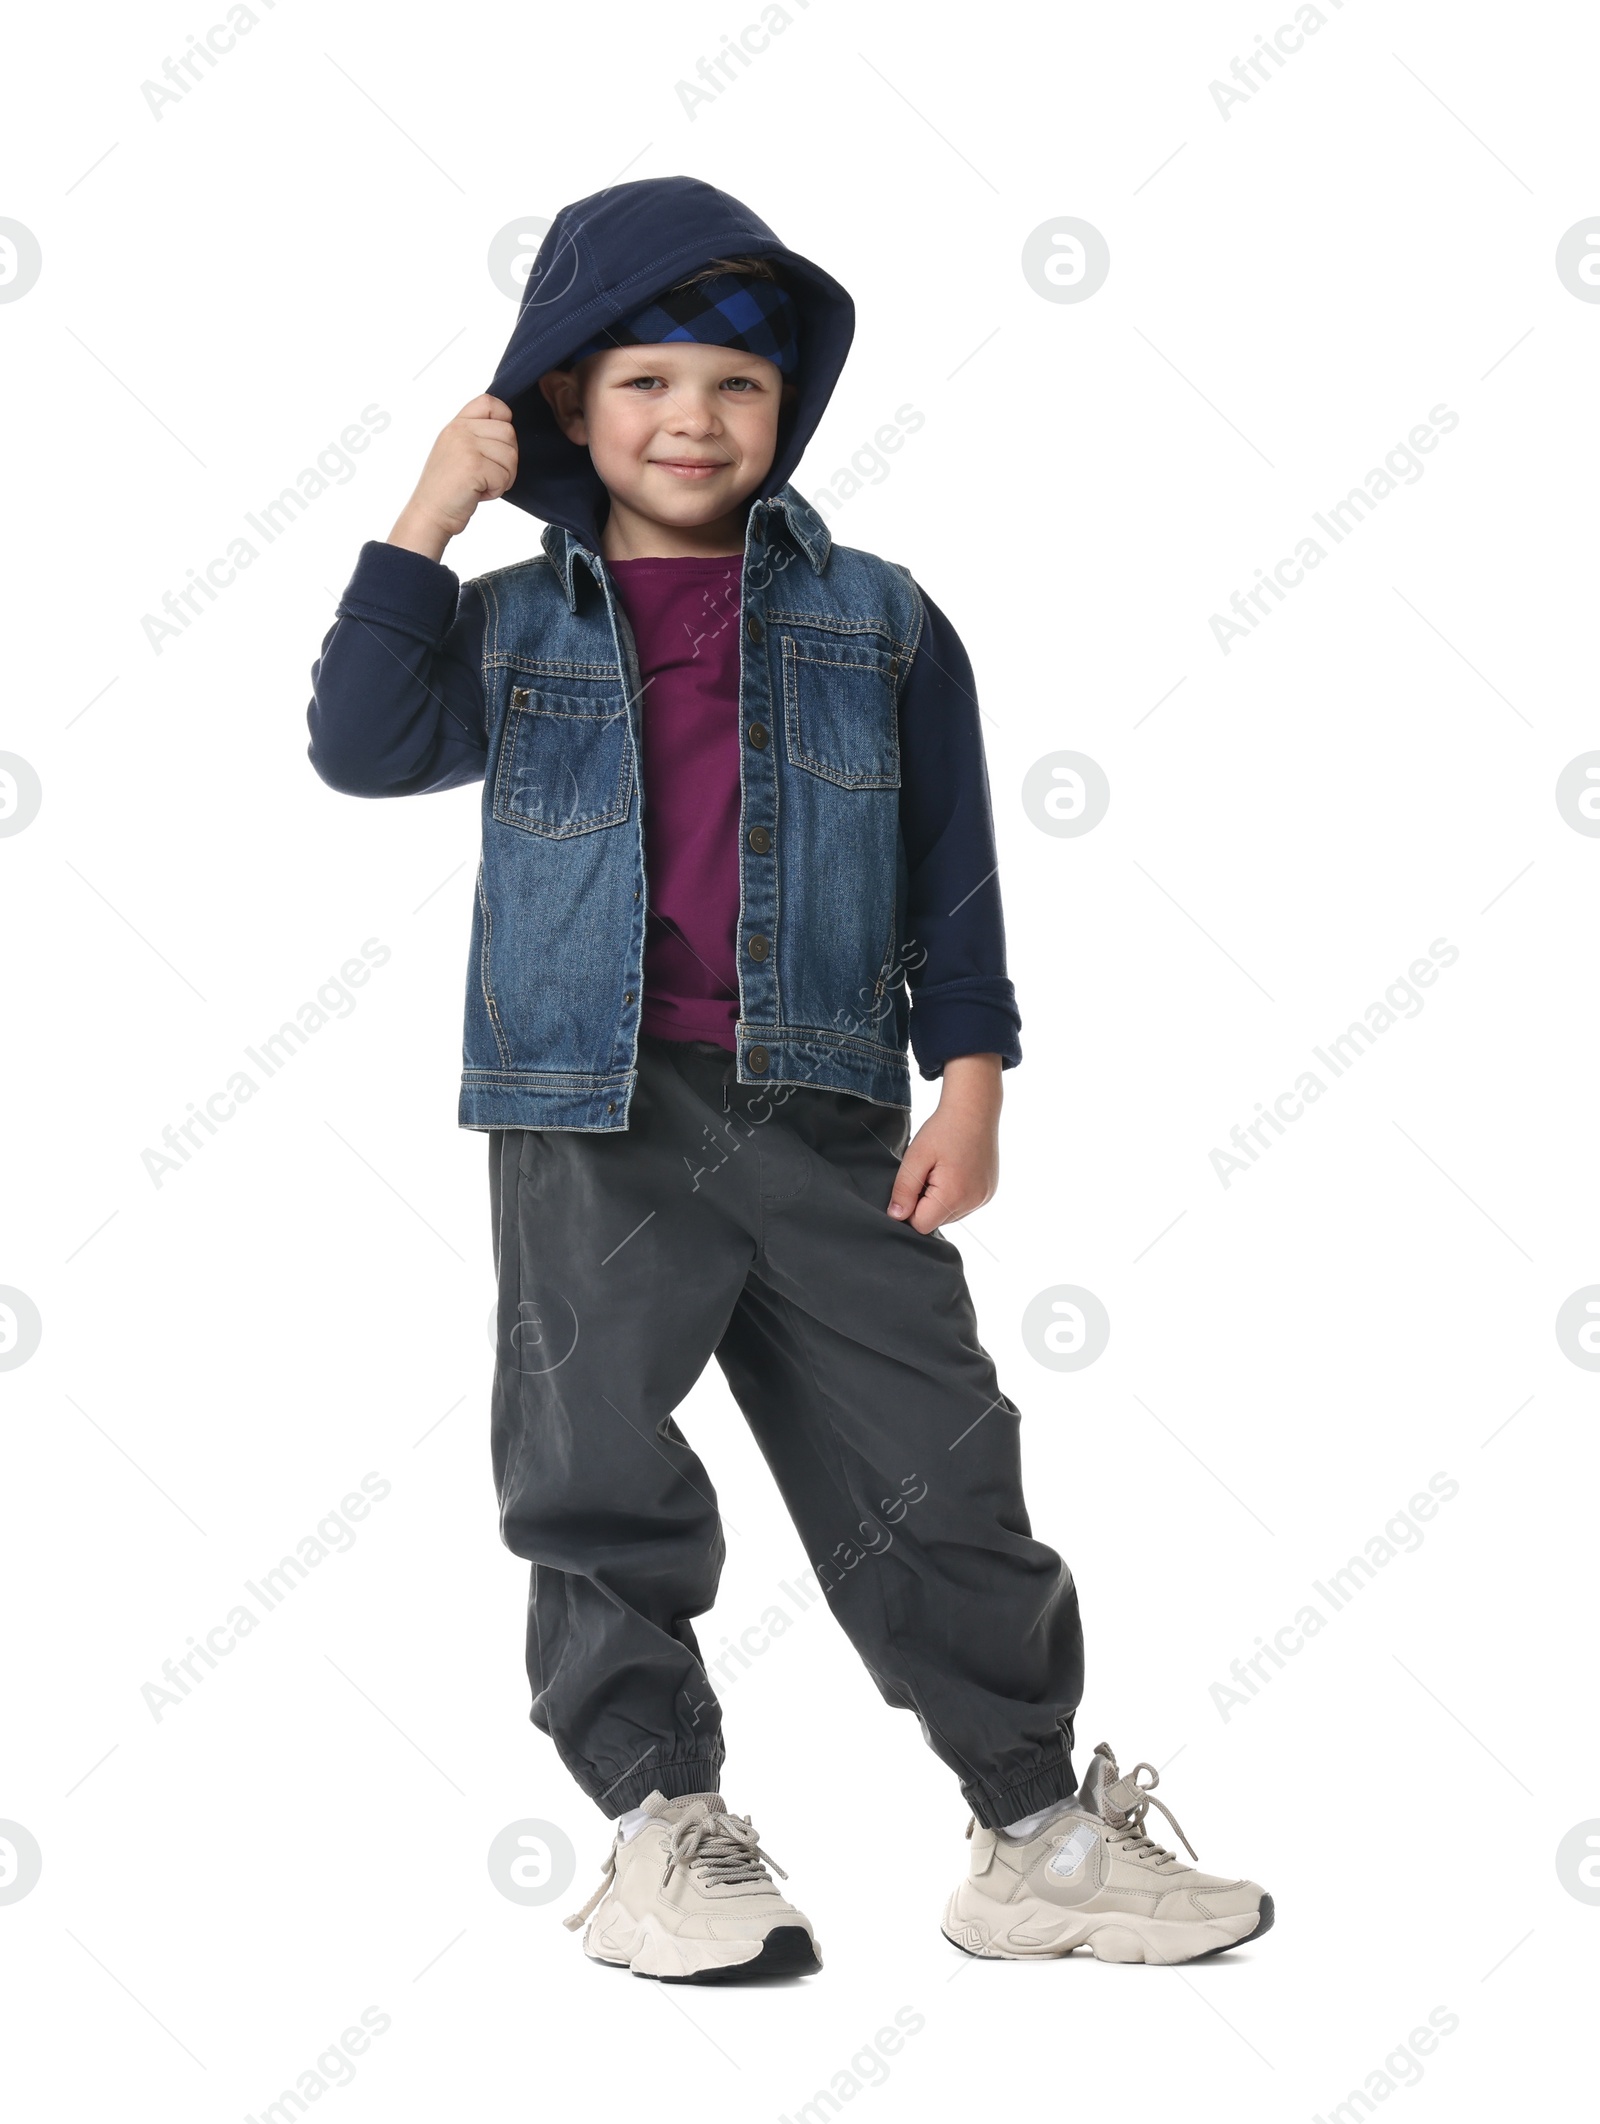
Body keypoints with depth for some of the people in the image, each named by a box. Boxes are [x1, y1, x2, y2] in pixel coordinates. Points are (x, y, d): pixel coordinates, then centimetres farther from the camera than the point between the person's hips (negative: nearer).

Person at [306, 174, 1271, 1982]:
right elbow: (365, 745, -4)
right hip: (592, 1122, 0)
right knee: (600, 1482, 0)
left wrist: (970, 1079, 0)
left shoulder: (873, 621, 10)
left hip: (824, 1117, 0)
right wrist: (427, 518, -4)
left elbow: (952, 863, 9)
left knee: (932, 1474, 3)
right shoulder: (514, 626, 11)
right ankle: (663, 1824, 15)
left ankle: (1040, 1832, 15)